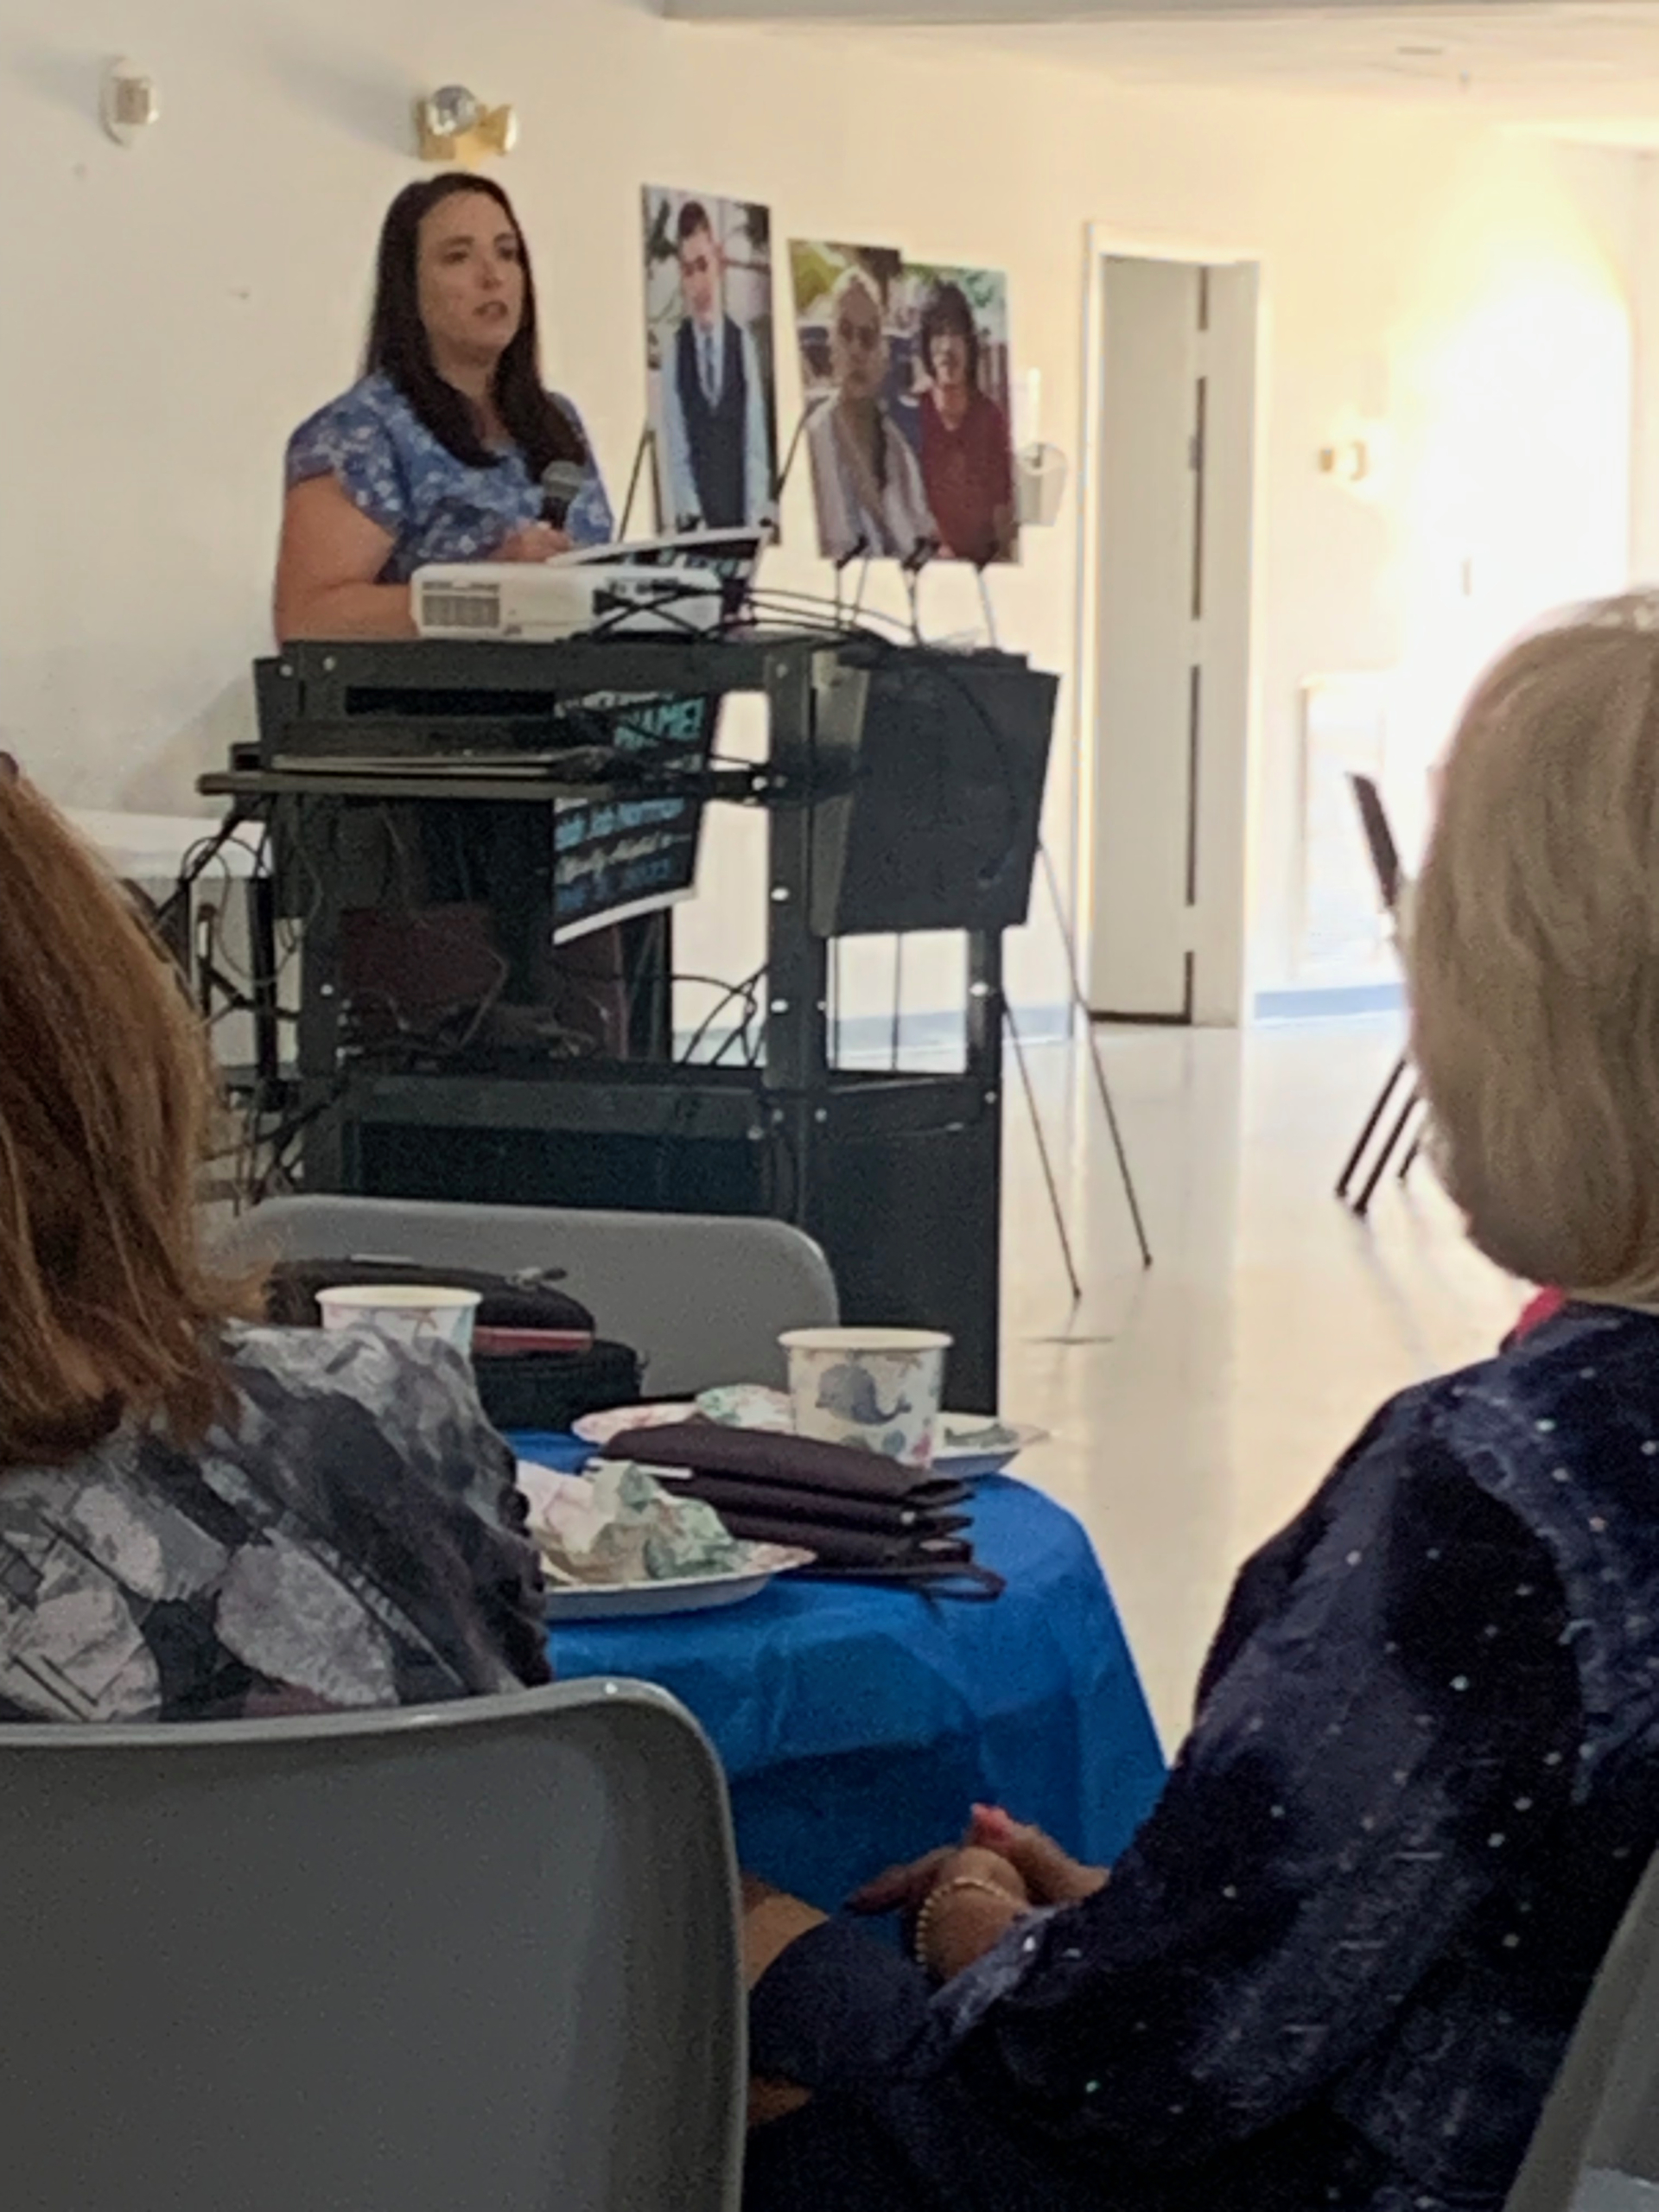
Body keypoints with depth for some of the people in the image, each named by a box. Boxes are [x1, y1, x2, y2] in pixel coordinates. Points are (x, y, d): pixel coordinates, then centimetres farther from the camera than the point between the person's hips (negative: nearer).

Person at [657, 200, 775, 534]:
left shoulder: (743, 344, 3)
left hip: (741, 518, 1)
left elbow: (756, 443, 1)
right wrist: (691, 516, -12)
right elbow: (675, 449, -1)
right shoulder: (676, 352, 0)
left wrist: (756, 520, -7)